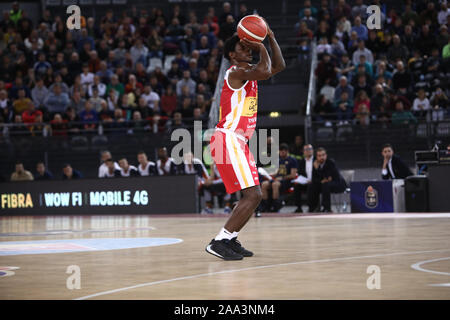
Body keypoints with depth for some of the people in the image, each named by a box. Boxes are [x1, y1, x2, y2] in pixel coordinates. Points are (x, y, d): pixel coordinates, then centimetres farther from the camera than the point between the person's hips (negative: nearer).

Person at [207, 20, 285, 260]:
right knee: (252, 196, -16)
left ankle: (230, 240, 17)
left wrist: (271, 38, 13)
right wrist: (262, 49, -10)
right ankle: (218, 242, -17)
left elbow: (279, 66, 23)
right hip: (228, 140, -10)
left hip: (238, 143, 10)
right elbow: (265, 71, -26)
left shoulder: (248, 71, 18)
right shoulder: (236, 72, -11)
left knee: (253, 196, 13)